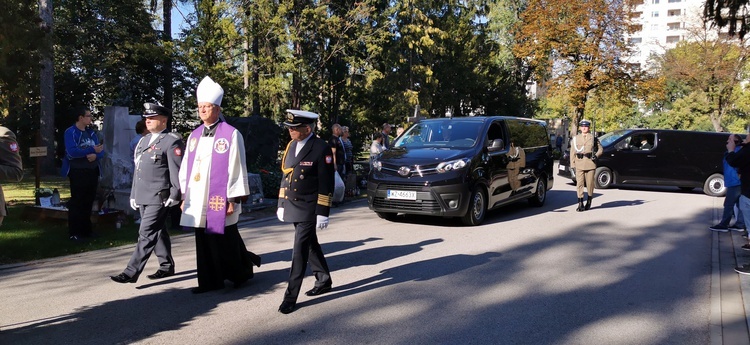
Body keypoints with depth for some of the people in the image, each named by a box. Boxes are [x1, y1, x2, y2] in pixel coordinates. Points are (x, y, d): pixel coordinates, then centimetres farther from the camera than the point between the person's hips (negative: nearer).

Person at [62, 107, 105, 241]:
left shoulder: (92, 133, 13)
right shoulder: (70, 132, -7)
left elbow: (101, 151, 6)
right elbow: (72, 151, -20)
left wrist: (95, 155, -16)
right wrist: (92, 150, -19)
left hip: (92, 172, 6)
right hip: (77, 172, -6)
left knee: (88, 201, 11)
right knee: (76, 202, -2)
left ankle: (86, 229, 21)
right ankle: (74, 232, 4)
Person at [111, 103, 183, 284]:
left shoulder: (172, 141, -8)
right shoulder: (144, 140, 17)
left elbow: (176, 171, -13)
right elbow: (137, 169, 20)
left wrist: (174, 195, -17)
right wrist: (134, 194, 19)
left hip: (159, 198, -8)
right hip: (143, 197, 8)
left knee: (146, 234, -8)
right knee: (158, 232, 15)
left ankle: (131, 272, -7)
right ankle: (167, 266, 26)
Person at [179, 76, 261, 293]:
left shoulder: (231, 134, -7)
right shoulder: (194, 135, 11)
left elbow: (237, 168, -9)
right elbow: (185, 167, 15)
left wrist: (233, 200, -12)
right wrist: (183, 195, 12)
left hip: (219, 200, -5)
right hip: (198, 200, 5)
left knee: (225, 241, 5)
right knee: (204, 243, 8)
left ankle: (241, 273, 27)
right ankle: (210, 281, 18)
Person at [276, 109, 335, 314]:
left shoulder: (321, 149, -14)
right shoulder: (290, 146, 8)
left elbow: (326, 185, -14)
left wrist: (322, 213, -16)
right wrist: (281, 204, 14)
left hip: (309, 210, -7)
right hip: (292, 207, 7)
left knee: (300, 251, -6)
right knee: (310, 246, 18)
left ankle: (291, 296, 0)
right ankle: (324, 281, 34)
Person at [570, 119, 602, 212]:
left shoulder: (593, 138, 7)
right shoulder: (575, 138, 9)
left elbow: (600, 149, 13)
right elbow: (572, 152, 8)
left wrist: (596, 155, -7)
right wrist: (572, 165, 0)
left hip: (590, 163, 0)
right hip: (579, 164, 0)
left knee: (590, 183, 4)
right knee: (579, 183, -6)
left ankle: (589, 201, 25)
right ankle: (580, 204, -4)